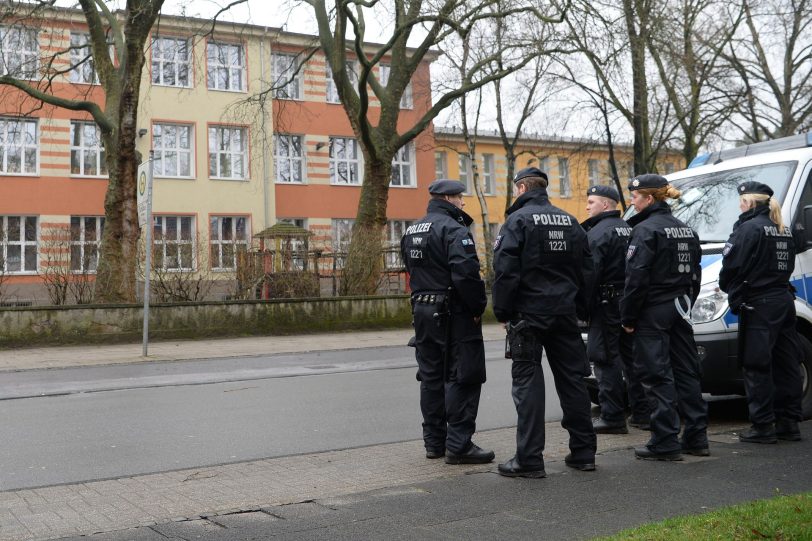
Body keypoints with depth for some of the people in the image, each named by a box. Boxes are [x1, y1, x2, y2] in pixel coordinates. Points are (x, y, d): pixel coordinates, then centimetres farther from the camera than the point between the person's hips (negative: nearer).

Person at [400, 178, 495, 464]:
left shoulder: (412, 231, 14)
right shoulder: (454, 229, -15)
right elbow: (466, 273, -24)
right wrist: (478, 307, -14)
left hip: (422, 312, 9)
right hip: (454, 314, -8)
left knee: (431, 377, 14)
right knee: (463, 378, -2)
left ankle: (434, 442, 20)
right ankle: (459, 444, -2)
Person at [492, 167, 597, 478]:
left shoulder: (518, 220, -7)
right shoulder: (570, 222, 14)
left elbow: (506, 271, -14)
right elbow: (585, 270, 17)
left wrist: (502, 312, -7)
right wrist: (580, 309, 20)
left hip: (529, 312, -6)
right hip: (565, 312, 6)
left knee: (528, 382, -4)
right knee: (572, 379, 11)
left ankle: (529, 459, -5)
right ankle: (583, 452, 16)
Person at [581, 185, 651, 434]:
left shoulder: (598, 232, -11)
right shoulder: (628, 229, 18)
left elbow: (591, 272, -20)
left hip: (608, 303, -9)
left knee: (606, 359, -5)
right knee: (631, 357, 13)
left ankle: (612, 417, -5)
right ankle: (642, 413, 18)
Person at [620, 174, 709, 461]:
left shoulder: (646, 230, -13)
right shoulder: (686, 230, 14)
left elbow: (637, 278, -18)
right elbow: (695, 273, 18)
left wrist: (628, 317, -12)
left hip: (653, 312, -8)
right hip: (680, 310, 9)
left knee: (658, 375, -4)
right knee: (685, 371, 13)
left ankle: (665, 443, -2)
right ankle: (696, 437, 19)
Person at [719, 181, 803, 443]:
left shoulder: (750, 228, -13)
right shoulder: (783, 230, 14)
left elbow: (732, 265, -15)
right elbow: (787, 266, 16)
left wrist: (726, 287, 3)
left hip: (759, 305, -9)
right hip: (784, 301, 9)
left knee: (757, 366, -3)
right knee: (785, 364, 12)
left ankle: (763, 426, -2)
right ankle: (788, 423, 18)